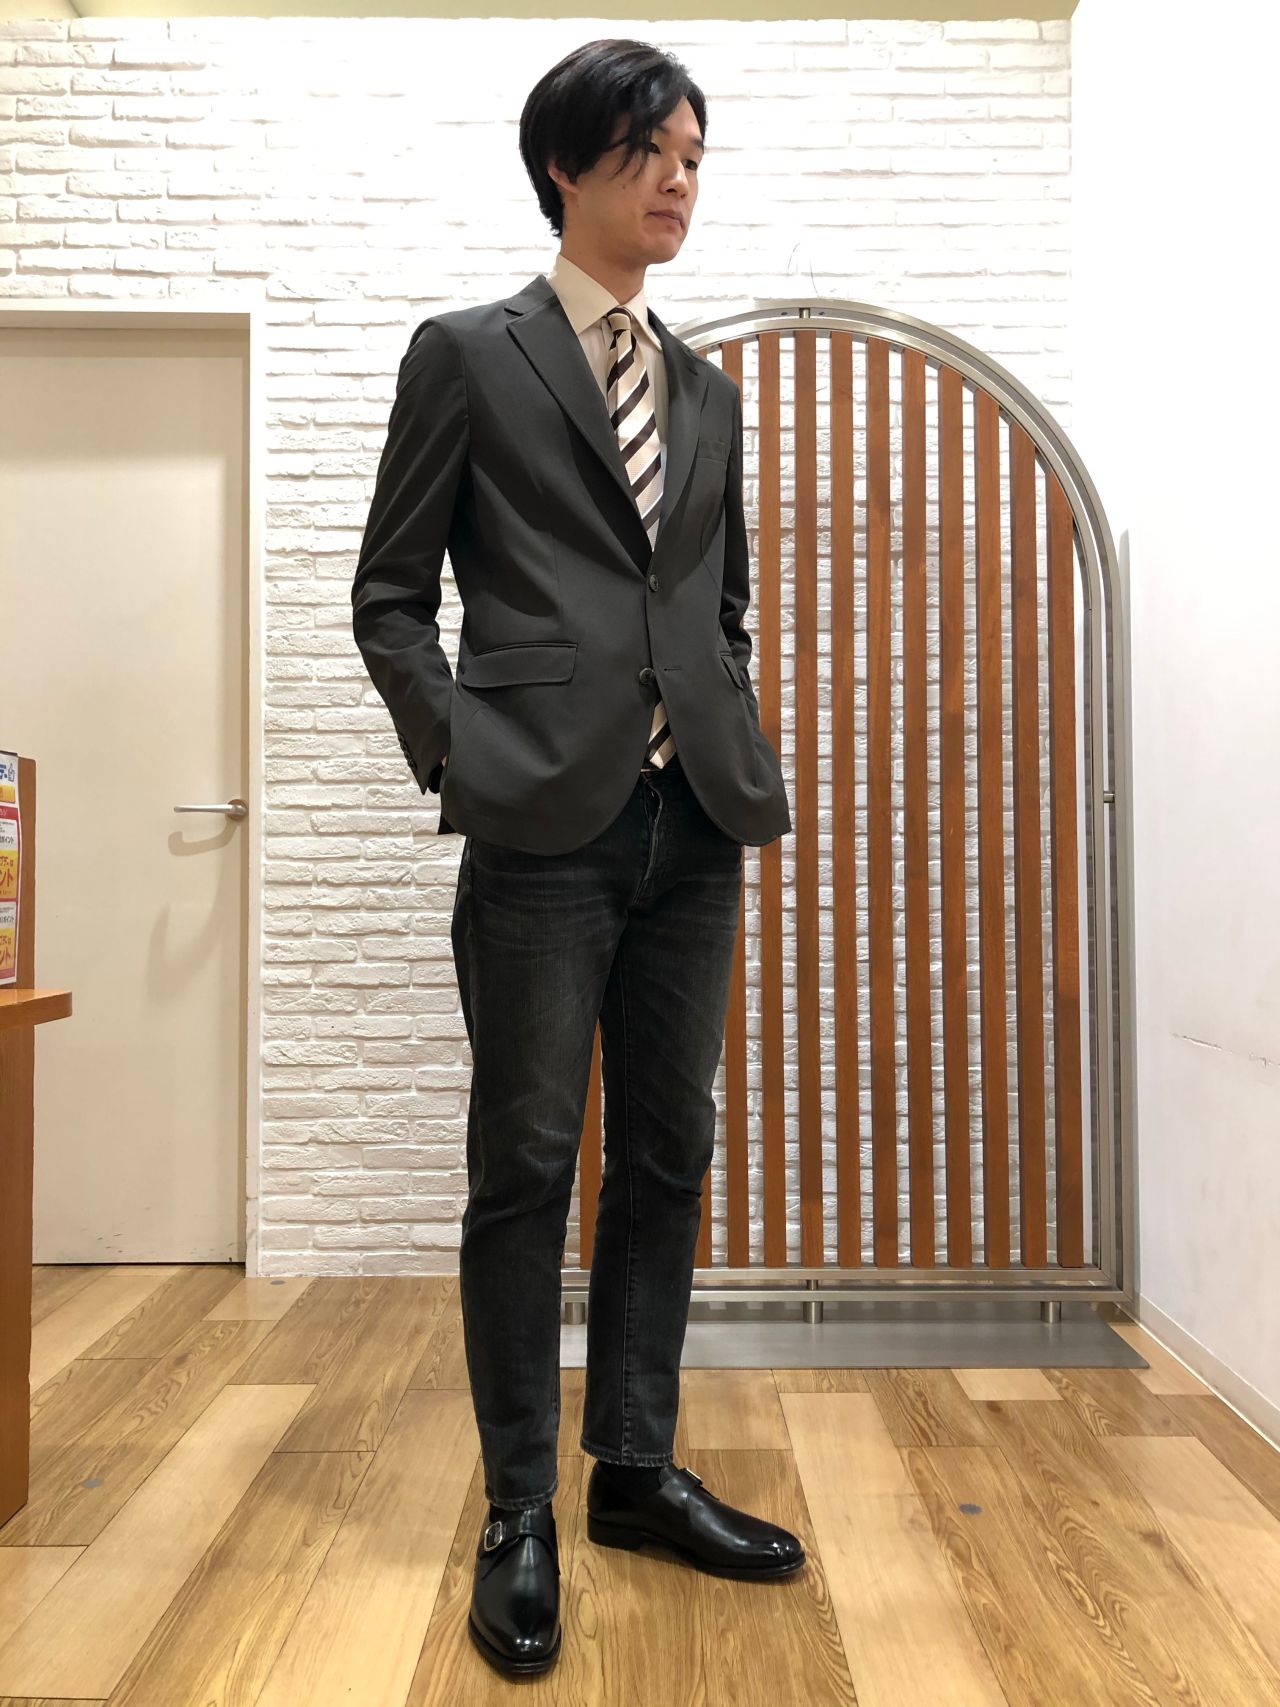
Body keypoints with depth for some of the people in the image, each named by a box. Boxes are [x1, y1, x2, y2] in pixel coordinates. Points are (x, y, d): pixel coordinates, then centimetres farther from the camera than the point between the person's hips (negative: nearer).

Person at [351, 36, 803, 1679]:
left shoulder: (709, 391, 20)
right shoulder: (467, 354, 6)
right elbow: (389, 591, 3)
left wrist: (751, 759, 8)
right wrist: (457, 758, -9)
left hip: (690, 826, 6)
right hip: (547, 821, -5)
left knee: (666, 1159, 10)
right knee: (527, 1165, 1)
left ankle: (637, 1470, 27)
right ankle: (518, 1513, 18)